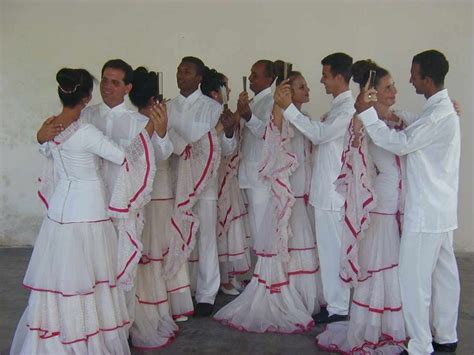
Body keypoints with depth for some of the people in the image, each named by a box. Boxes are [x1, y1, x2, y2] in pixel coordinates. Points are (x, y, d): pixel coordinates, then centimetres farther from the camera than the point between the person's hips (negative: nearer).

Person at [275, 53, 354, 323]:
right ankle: (336, 302, 27)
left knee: (333, 249, -1)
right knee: (331, 249, 16)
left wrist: (289, 108, -22)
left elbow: (320, 133, -23)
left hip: (334, 191, -10)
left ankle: (338, 308, 11)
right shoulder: (339, 106, 16)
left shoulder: (348, 108, -15)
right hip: (327, 189, 10)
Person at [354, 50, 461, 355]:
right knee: (443, 273, 17)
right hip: (440, 208, 10)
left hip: (426, 211, -10)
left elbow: (400, 144, -22)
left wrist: (366, 112, -20)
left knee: (415, 279, -2)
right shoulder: (444, 108, 12)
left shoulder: (439, 114, -20)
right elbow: (414, 140, 15)